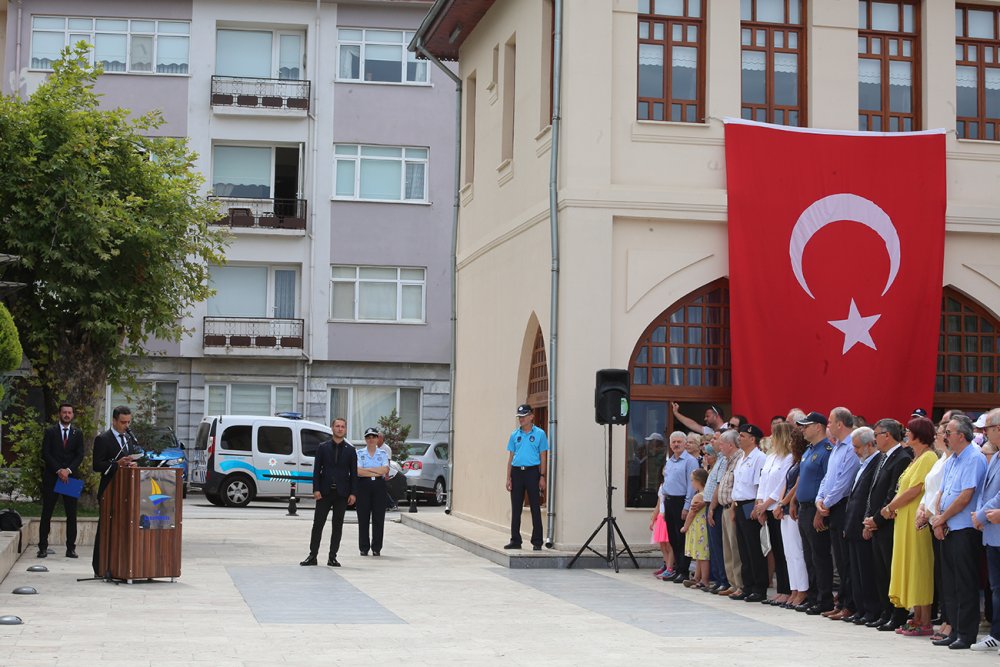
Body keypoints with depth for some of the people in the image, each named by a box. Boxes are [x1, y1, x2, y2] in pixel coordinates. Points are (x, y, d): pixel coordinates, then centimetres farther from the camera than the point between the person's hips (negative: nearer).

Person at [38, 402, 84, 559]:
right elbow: (46, 454, -2)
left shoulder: (78, 433, 10)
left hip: (71, 477, 2)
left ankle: (71, 548, 3)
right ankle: (43, 547, 2)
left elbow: (80, 455, 4)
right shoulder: (50, 432, 5)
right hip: (51, 476, -1)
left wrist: (68, 470, -11)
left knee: (72, 514, 0)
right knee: (46, 513, -1)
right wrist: (58, 470, -12)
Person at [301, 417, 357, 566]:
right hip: (325, 492, 0)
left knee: (337, 526, 4)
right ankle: (312, 555, 5)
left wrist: (353, 493, -3)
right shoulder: (323, 447, 6)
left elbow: (354, 473, 5)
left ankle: (332, 557, 9)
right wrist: (316, 489, -7)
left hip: (342, 493, 1)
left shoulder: (350, 450, 6)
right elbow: (317, 469, 3)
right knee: (318, 524, 0)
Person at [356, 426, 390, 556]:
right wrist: (377, 472, -8)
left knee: (379, 518, -2)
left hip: (379, 486, 1)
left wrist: (367, 469, -7)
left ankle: (376, 548, 4)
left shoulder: (382, 453, 11)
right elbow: (358, 471, -7)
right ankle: (363, 548, 5)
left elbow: (385, 470, -4)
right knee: (363, 518, -1)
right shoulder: (359, 453, 7)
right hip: (363, 486, -1)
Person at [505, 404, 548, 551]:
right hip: (517, 472, 4)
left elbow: (543, 457, 0)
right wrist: (508, 478, 4)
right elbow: (510, 457, 12)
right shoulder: (514, 435, 11)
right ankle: (515, 540, 13)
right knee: (515, 508, 6)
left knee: (535, 508, -2)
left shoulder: (539, 434, 1)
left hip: (532, 472, -4)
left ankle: (537, 542, 2)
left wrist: (542, 477, -8)